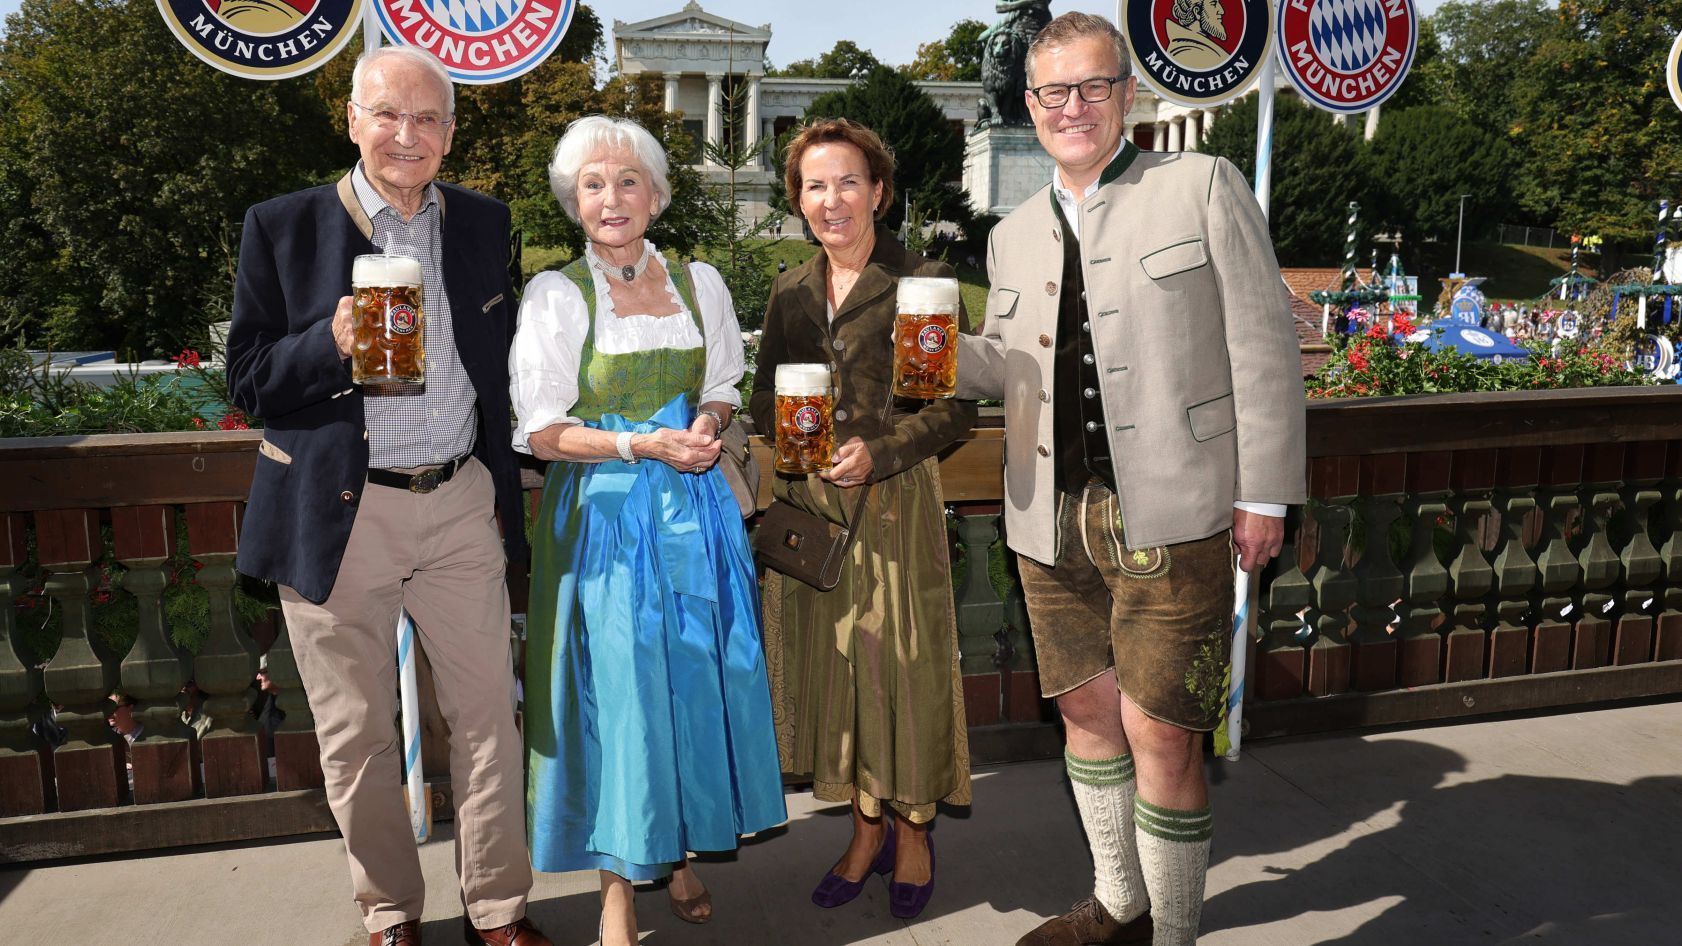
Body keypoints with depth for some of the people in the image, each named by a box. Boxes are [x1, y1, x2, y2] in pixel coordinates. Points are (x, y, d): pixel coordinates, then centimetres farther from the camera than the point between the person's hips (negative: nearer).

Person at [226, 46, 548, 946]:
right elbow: (247, 380, -3)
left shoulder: (482, 222, 7)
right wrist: (331, 345, -22)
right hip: (339, 517, -2)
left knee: (488, 717, 9)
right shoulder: (283, 227, -3)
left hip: (460, 508, 2)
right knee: (356, 736, 10)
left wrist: (502, 484, 11)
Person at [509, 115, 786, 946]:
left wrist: (708, 423, -6)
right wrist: (646, 445, -17)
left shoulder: (700, 283, 8)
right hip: (603, 516, -3)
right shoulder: (556, 295, -3)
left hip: (694, 510, 4)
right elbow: (541, 433, -7)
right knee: (618, 692, -3)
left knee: (696, 679, 7)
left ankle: (681, 853, 26)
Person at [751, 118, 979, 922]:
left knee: (900, 659, 1)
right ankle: (865, 826, 25)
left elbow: (957, 404, -6)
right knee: (826, 659, 8)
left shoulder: (923, 283, -4)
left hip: (894, 499, -4)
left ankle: (912, 830, 21)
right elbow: (763, 396, 16)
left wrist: (878, 451, -17)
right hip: (806, 503, 5)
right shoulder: (788, 291, 11)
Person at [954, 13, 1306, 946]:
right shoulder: (1014, 233, 15)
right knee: (1085, 711, 15)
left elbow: (1262, 344, -4)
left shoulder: (1203, 187, 0)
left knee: (1160, 737, -4)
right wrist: (944, 350, -3)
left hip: (1169, 518, -5)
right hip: (1054, 520, 6)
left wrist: (1264, 493, -8)